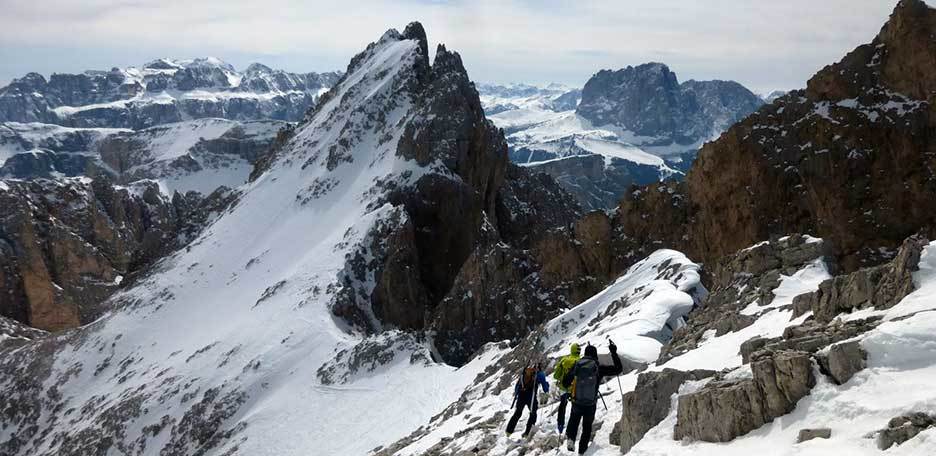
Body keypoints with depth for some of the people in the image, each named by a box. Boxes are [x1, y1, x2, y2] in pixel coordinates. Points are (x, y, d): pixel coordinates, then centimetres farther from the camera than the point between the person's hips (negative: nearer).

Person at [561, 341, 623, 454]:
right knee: (587, 427, 21)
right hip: (591, 405, -1)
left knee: (574, 420, 27)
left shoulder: (577, 365, -7)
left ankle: (570, 438, 3)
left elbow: (565, 383, -1)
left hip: (576, 403, 1)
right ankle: (582, 451, 21)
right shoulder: (599, 368, -11)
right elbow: (619, 369, -4)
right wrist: (614, 353, 3)